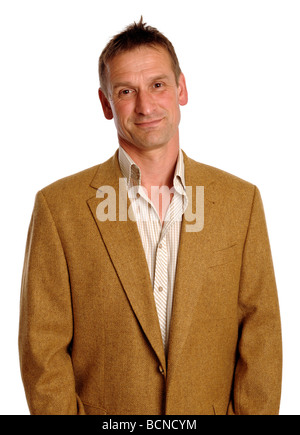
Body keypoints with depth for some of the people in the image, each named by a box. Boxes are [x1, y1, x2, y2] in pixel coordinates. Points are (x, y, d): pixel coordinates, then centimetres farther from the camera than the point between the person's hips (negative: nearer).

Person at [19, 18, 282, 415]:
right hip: (102, 411, -1)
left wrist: (253, 411, -10)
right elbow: (43, 349, -8)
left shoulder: (241, 200, -3)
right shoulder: (59, 207, -9)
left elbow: (260, 339, -3)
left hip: (213, 407, 2)